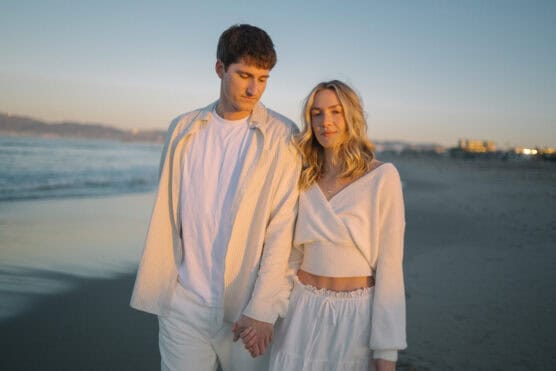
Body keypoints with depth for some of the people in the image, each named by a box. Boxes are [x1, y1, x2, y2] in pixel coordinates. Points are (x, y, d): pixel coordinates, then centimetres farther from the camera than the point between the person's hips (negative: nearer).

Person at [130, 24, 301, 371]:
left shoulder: (282, 137, -5)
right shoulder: (184, 129, 5)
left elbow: (282, 229, -9)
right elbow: (166, 214, 9)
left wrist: (262, 309, -13)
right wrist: (157, 287, 9)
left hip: (247, 306, -2)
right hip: (184, 303, 2)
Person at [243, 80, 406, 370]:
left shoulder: (382, 177, -11)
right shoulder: (303, 180, 3)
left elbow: (389, 264, -11)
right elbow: (292, 257, 7)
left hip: (357, 314, -3)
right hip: (303, 312, 4)